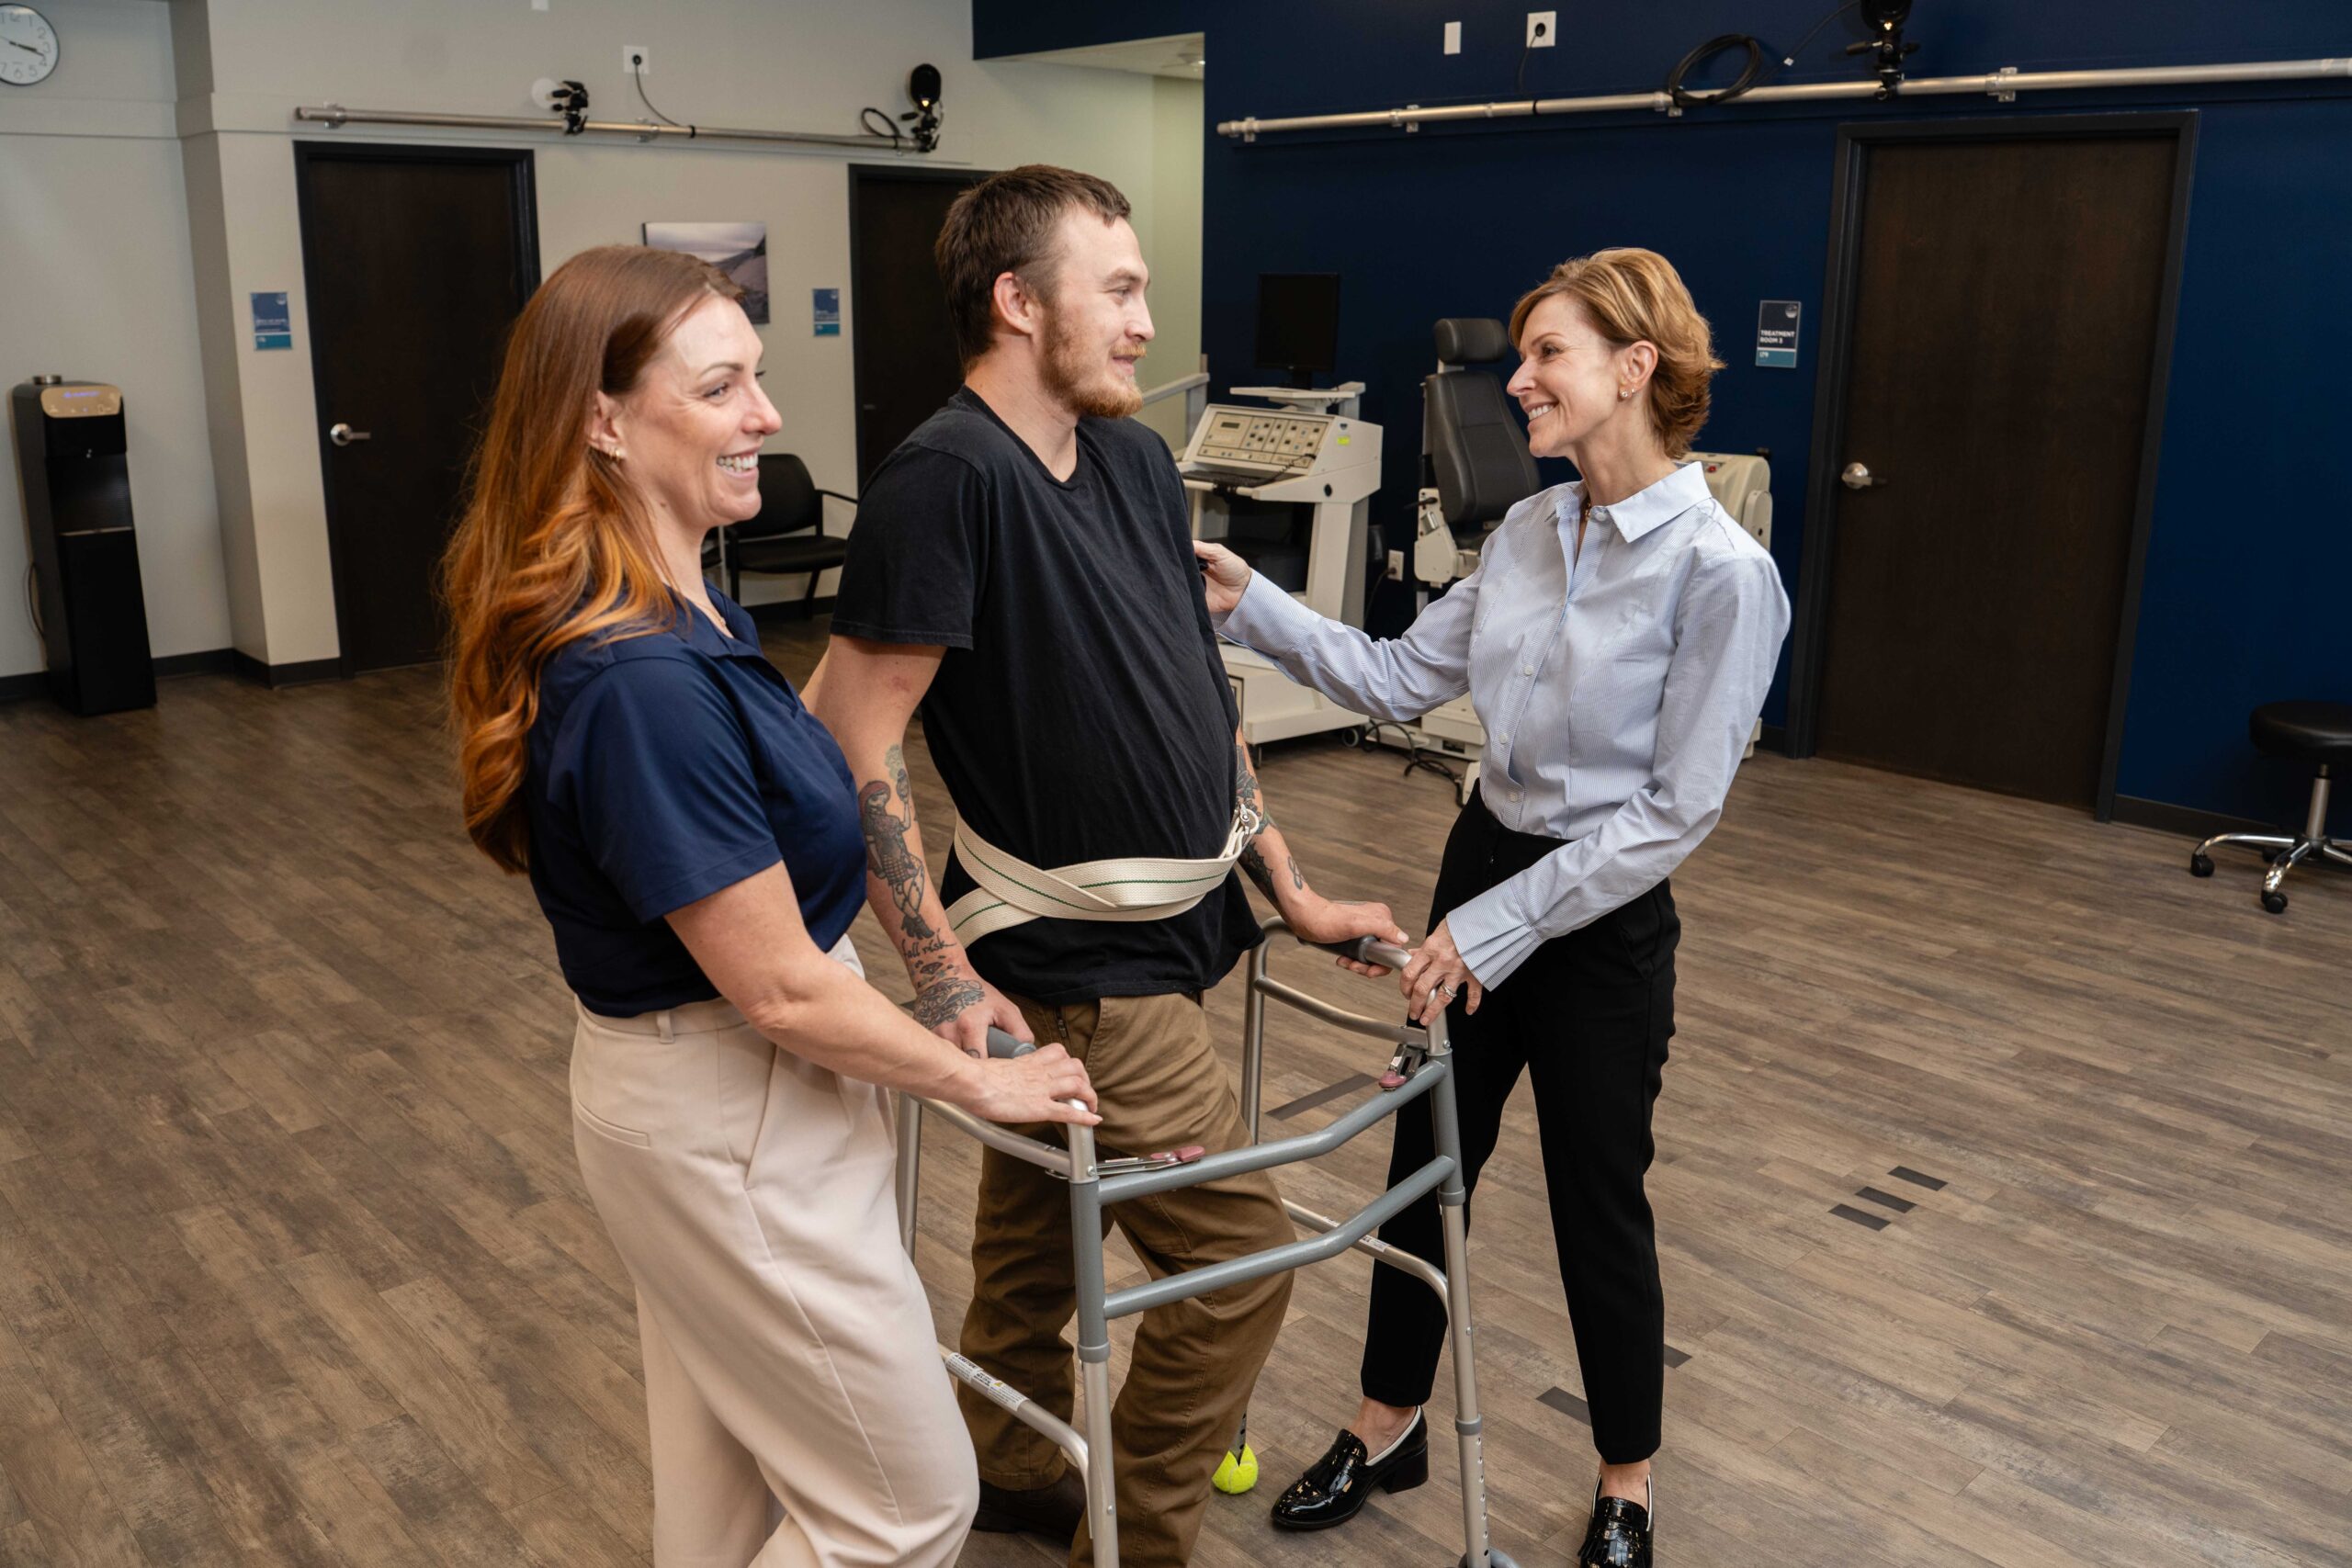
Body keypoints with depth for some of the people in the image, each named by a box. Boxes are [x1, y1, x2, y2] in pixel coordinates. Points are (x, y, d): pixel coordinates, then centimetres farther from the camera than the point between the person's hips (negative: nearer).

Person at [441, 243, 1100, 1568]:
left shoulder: (682, 606, 2)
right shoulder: (641, 679, -29)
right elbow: (782, 987, -24)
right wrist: (979, 1080, -10)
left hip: (705, 1093, 10)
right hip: (732, 1121, -10)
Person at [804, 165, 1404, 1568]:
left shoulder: (1138, 462, 7)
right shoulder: (948, 478, -20)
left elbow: (1200, 699, 13)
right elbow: (854, 741, -22)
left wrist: (1292, 887, 12)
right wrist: (944, 974, -22)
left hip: (1161, 928, 8)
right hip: (1079, 965, -8)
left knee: (1036, 1231, 23)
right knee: (1238, 1259, -1)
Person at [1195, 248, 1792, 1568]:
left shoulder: (1721, 571, -20)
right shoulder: (1531, 531, 2)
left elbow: (1676, 812, -19)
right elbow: (1400, 679, 5)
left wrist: (1496, 928, -19)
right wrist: (1249, 604, -4)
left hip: (1604, 917, -6)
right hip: (1483, 864, 6)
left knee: (1599, 1204, 10)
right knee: (1426, 1161, 17)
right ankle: (1389, 1427, 39)